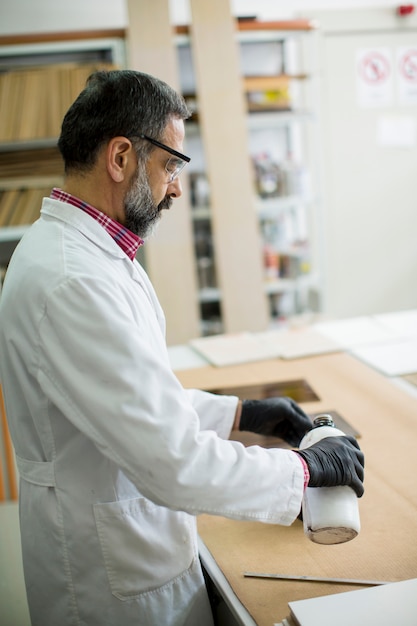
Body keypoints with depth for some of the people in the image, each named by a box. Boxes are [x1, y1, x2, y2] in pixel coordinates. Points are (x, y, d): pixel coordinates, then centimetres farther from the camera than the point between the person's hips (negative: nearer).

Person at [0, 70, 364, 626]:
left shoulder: (83, 251, 5)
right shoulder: (70, 281, -29)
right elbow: (174, 461, -30)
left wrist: (242, 413, 8)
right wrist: (307, 468, -17)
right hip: (115, 575, -9)